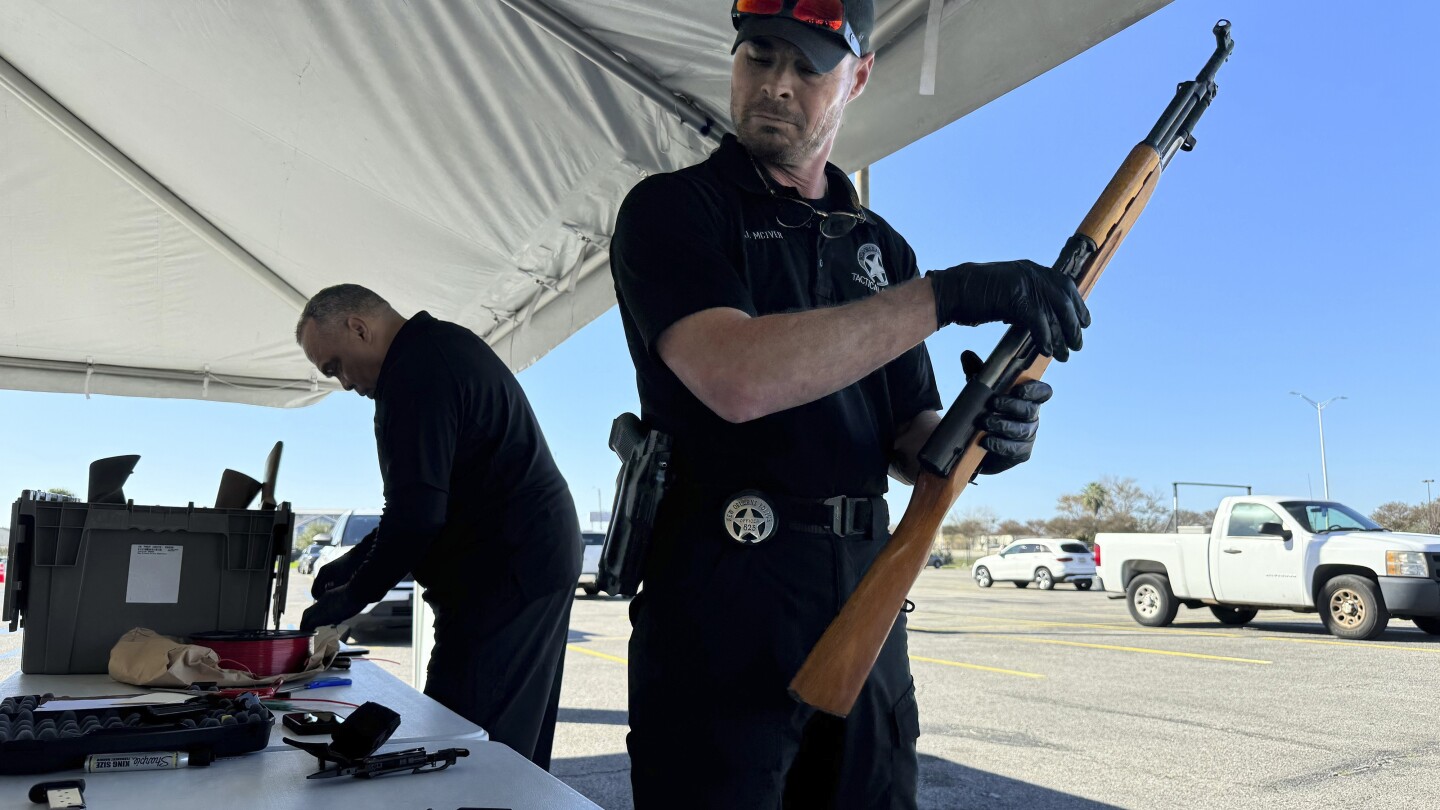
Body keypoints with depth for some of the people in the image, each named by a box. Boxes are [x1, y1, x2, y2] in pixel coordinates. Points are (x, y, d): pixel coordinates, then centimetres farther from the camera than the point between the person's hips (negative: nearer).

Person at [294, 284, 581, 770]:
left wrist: (354, 596, -7)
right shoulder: (444, 344, 18)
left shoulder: (414, 371, -15)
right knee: (514, 751, 15)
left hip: (505, 579, -11)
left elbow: (417, 512, -21)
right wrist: (356, 562, 16)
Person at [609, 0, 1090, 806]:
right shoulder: (673, 210, -3)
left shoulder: (880, 245, 14)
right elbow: (736, 377, -23)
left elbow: (910, 439, 13)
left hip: (864, 602, 6)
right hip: (723, 603, -5)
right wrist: (950, 294, -23)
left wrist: (980, 434, -10)